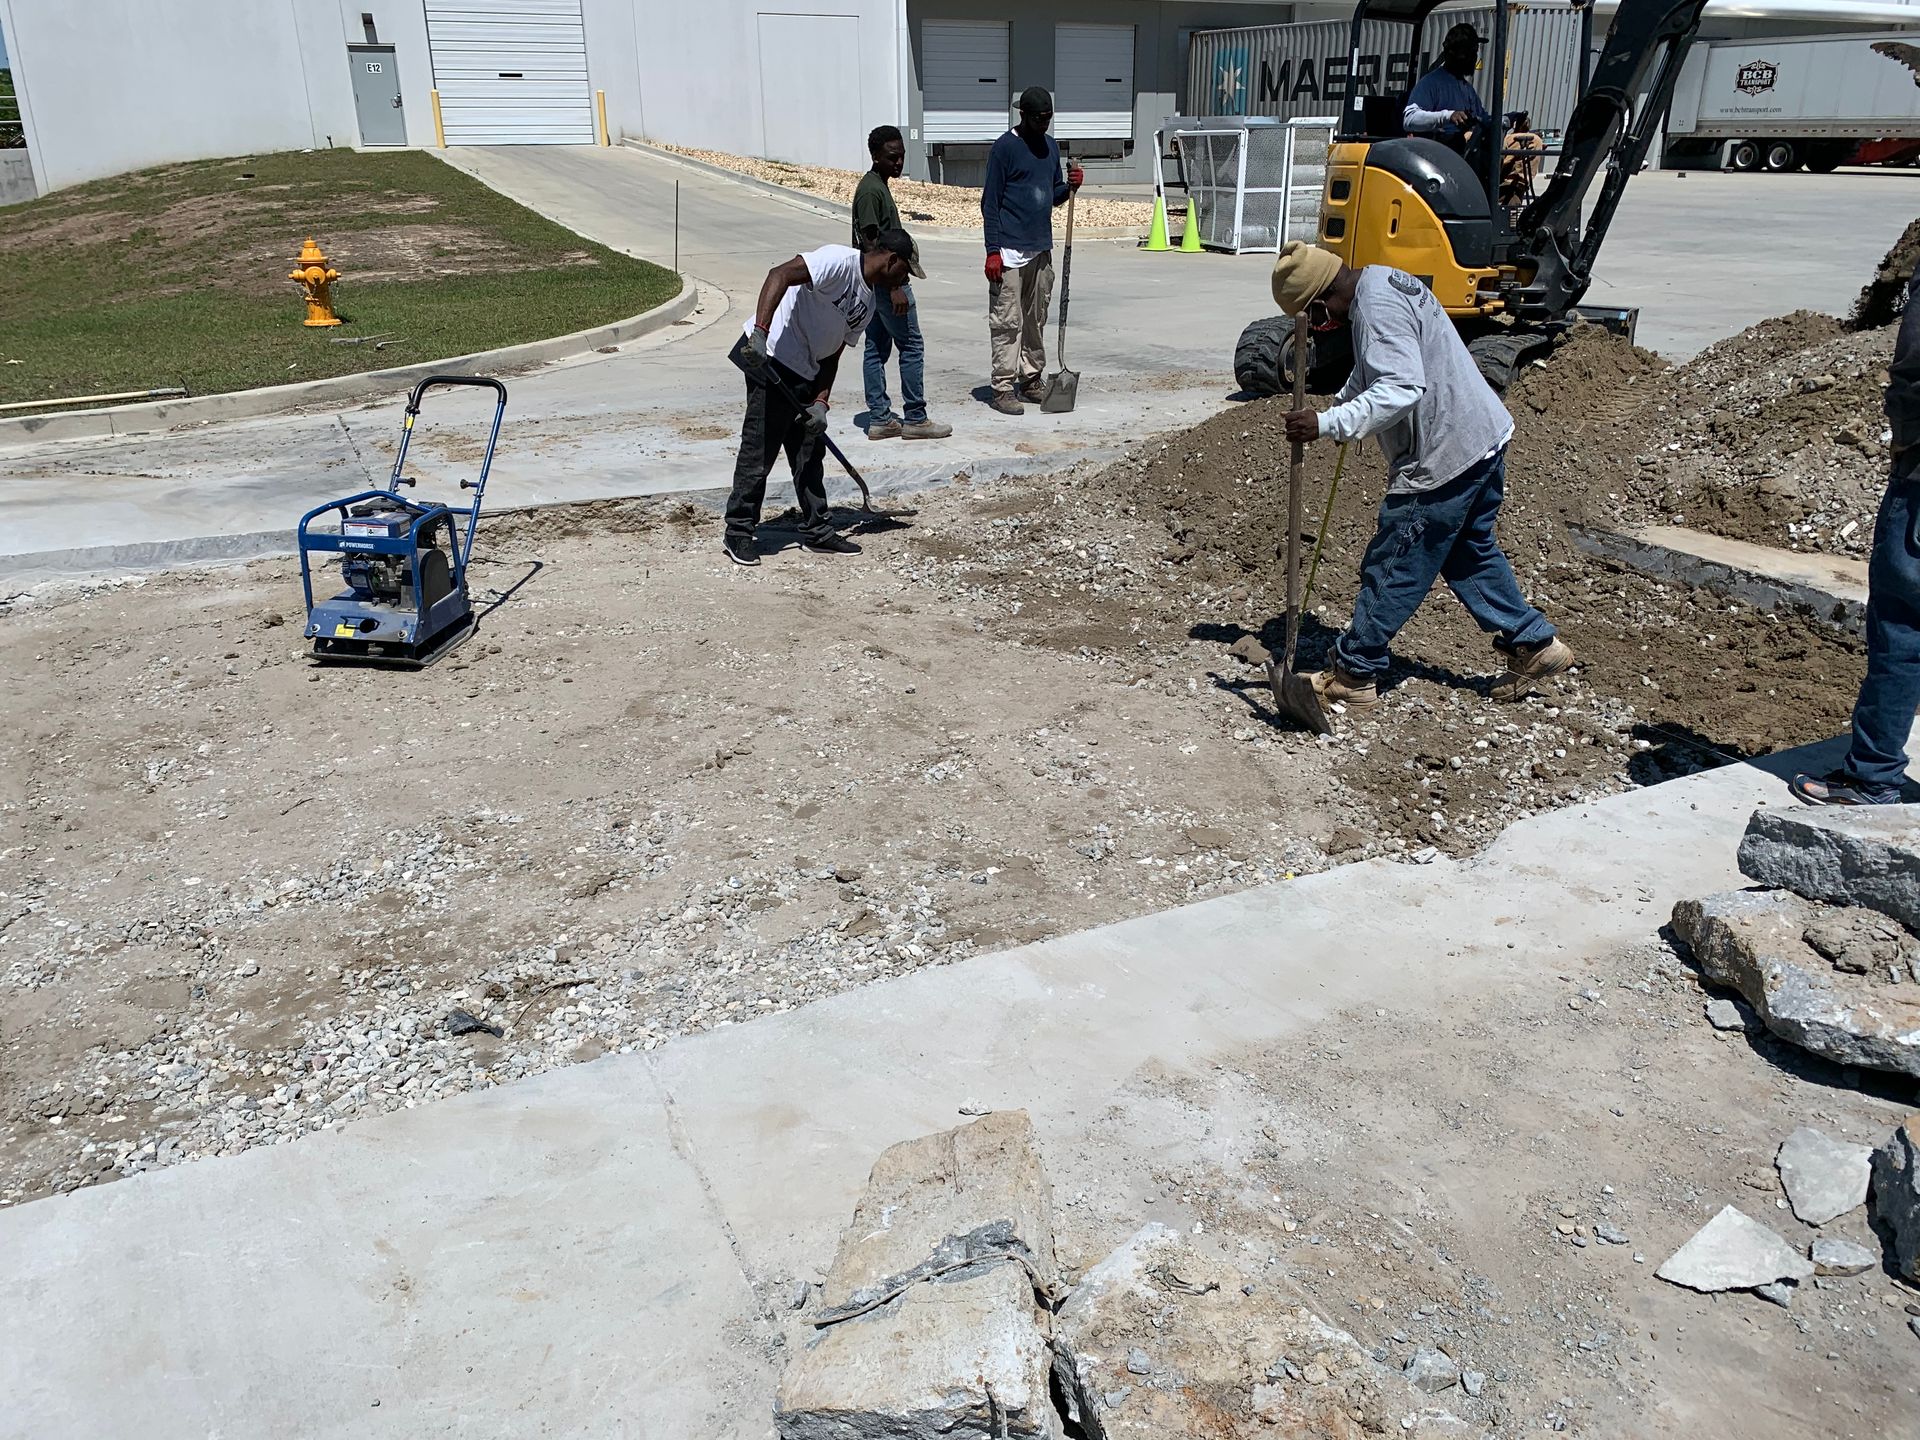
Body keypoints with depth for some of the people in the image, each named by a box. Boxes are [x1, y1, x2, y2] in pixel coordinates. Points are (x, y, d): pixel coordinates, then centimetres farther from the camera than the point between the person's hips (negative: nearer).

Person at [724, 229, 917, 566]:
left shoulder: (867, 305, 14)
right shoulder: (840, 261, -14)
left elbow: (831, 355, 13)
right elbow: (780, 274, -26)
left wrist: (821, 402, -1)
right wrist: (760, 332, -36)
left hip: (804, 374, 10)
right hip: (769, 359, -10)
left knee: (810, 451, 14)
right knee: (759, 450, -5)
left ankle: (818, 531, 24)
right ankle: (738, 533, 6)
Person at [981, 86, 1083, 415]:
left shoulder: (1051, 146, 14)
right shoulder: (1005, 147, -7)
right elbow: (990, 203, -9)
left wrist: (1070, 186, -2)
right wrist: (993, 251, -15)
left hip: (1042, 249, 7)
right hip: (1010, 251, -7)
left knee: (1037, 320, 12)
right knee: (1007, 322, -6)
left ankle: (1031, 380, 21)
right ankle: (1003, 388, -3)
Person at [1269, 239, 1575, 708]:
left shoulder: (1377, 306, -21)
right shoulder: (1383, 282, 13)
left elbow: (1402, 390, -32)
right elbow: (1372, 372, 29)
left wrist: (1326, 425, -35)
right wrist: (1339, 404, 38)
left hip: (1443, 457, -10)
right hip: (1483, 439, 10)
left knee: (1391, 570, 1)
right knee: (1469, 554, 23)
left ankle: (1352, 675, 12)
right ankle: (1533, 643, 30)